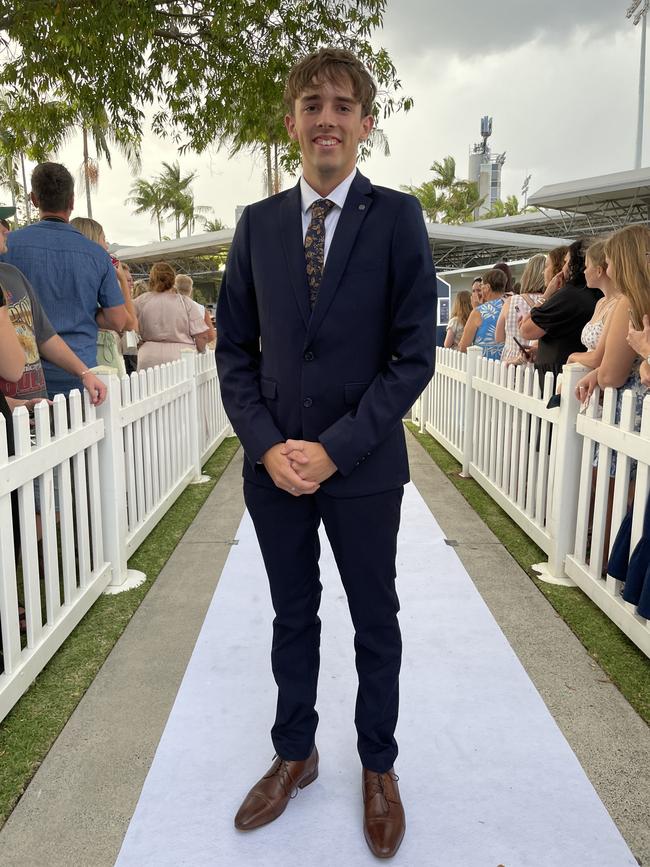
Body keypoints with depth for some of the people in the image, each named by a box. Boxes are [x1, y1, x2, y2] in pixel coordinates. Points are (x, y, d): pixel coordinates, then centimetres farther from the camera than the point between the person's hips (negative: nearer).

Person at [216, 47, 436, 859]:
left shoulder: (397, 217, -5)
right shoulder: (257, 223, 4)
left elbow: (415, 354, -10)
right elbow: (234, 350, 4)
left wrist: (336, 449, -16)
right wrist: (266, 445, -9)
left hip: (364, 467, -2)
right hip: (273, 464, 3)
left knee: (375, 623, 14)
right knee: (292, 618, 18)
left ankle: (378, 767, 36)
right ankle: (295, 753, 40)